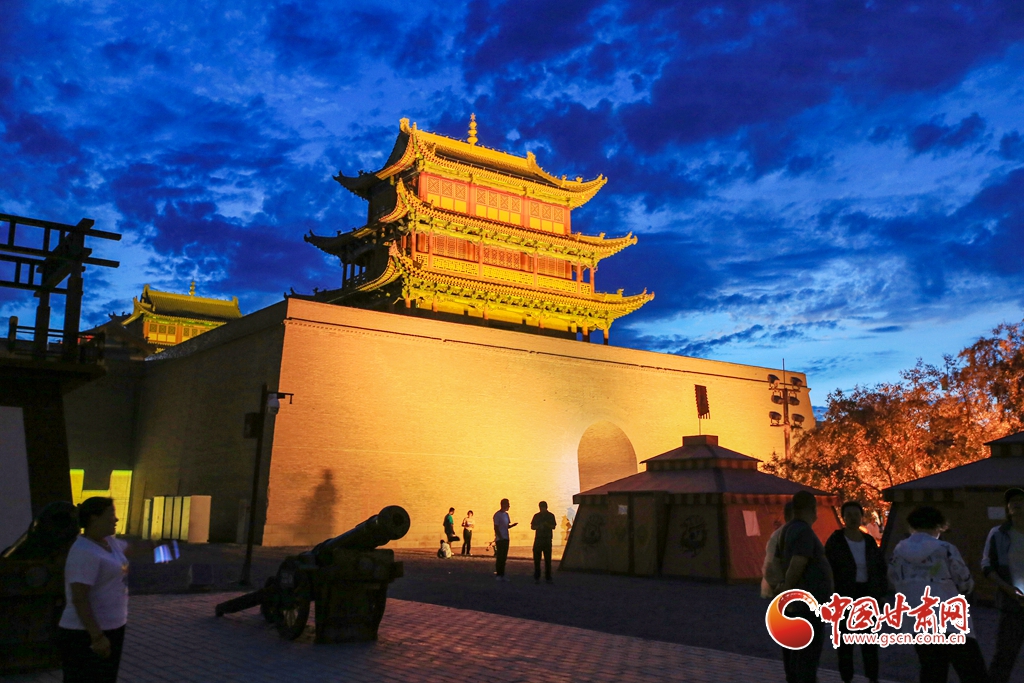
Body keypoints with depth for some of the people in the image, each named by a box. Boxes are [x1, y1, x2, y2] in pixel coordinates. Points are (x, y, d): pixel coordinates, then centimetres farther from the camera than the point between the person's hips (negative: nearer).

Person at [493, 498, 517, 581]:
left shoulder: (506, 514, 14)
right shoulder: (497, 515, -11)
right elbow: (496, 528, -12)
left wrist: (514, 524, -1)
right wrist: (501, 538, -16)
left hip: (505, 539, 8)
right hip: (500, 539, -8)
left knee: (504, 557, 9)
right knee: (500, 557, -4)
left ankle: (502, 575, 13)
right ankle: (498, 575, 2)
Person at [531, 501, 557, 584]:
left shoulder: (551, 516, 5)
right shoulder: (536, 516, 7)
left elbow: (553, 527, 1)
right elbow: (532, 527, 8)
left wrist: (547, 524, -19)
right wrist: (538, 526, -13)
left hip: (547, 539, -1)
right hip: (538, 539, 1)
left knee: (548, 559, 1)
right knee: (537, 559, -2)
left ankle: (548, 577, 7)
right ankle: (536, 577, 3)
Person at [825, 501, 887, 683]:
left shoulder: (869, 541, 5)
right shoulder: (835, 541, -7)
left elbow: (880, 567, 11)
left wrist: (881, 593, 3)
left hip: (868, 594, 3)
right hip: (844, 595, -3)